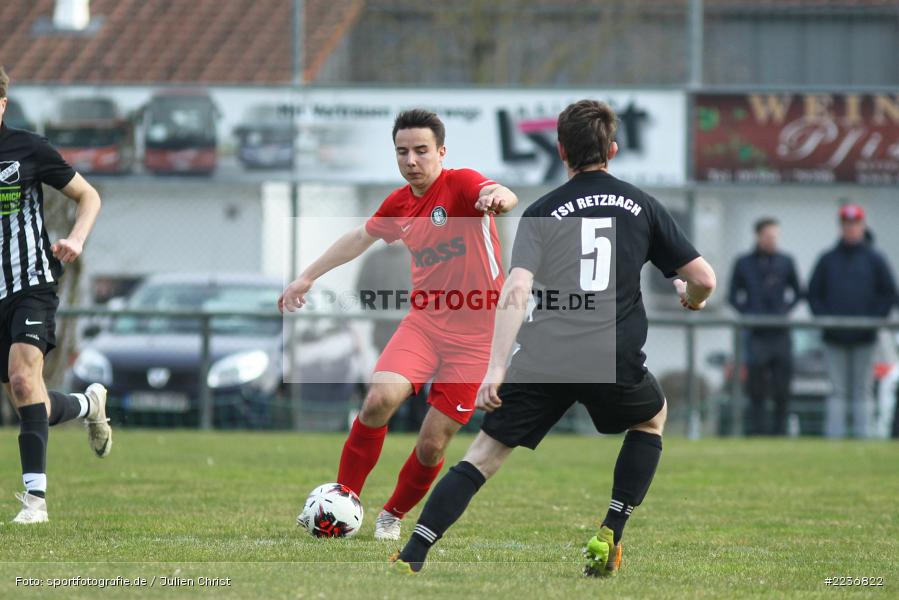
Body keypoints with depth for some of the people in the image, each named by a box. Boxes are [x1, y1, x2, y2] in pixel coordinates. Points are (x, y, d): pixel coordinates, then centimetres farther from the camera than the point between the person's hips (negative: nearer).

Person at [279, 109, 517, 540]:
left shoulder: (460, 184, -12)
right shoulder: (399, 204, 7)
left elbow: (500, 195, -36)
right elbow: (360, 238, 27)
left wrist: (498, 198, -61)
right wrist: (308, 277, 31)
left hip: (474, 334, -4)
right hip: (424, 322, 4)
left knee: (432, 446, -3)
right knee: (380, 399, -22)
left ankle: (393, 515, 24)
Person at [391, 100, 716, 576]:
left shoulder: (542, 212, 7)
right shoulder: (642, 206, 11)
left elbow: (515, 291, -7)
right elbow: (704, 278, 10)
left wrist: (496, 368, -12)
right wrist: (691, 298, 35)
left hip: (544, 358, -1)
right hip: (616, 361, 1)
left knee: (485, 454, 6)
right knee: (653, 417, 32)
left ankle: (411, 557, -8)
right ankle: (608, 538, 19)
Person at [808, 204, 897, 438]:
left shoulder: (875, 259, 7)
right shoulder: (827, 260, 11)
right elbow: (814, 294, 12)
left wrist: (873, 321, -5)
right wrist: (824, 319, -3)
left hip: (864, 339, -1)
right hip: (834, 339, 1)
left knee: (861, 391, 0)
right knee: (837, 391, -1)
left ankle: (862, 436, 1)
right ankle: (833, 437, -3)